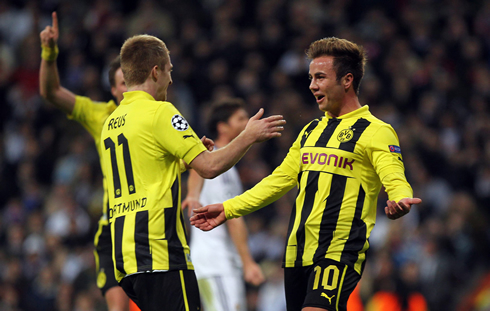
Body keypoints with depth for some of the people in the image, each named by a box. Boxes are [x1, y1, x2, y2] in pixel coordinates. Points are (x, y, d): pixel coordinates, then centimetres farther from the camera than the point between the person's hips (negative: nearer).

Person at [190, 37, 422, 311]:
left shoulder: (375, 132, -3)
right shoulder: (311, 131, 21)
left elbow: (396, 181, -14)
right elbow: (280, 179, 26)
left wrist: (400, 201, -38)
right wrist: (228, 209, 22)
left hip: (339, 254, -8)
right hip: (297, 254, 8)